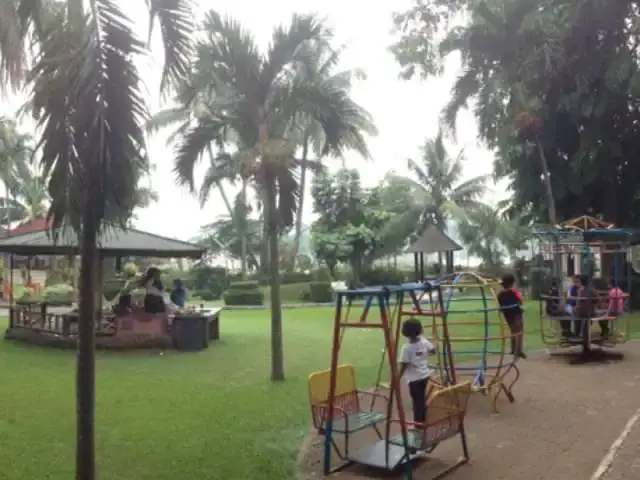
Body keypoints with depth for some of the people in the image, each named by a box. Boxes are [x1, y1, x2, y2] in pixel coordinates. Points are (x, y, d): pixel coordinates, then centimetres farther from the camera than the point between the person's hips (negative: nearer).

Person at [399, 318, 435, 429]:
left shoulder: (406, 347, -20)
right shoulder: (424, 341, -5)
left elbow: (404, 365, -19)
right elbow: (433, 350, 9)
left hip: (414, 378, -6)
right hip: (425, 375, 6)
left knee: (416, 400, 5)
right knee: (422, 398, 19)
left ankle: (419, 422, 13)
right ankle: (423, 420, 31)